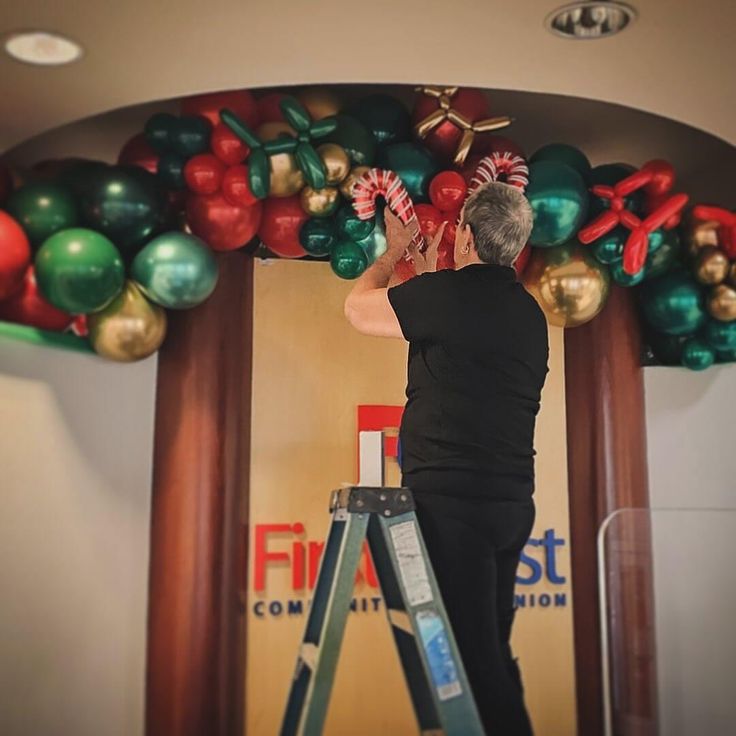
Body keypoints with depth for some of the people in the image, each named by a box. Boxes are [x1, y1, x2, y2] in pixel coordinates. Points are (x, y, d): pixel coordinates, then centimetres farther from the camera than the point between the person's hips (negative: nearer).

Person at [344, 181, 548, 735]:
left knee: (471, 653, -3)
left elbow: (358, 308, 6)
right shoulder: (530, 314, 12)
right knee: (491, 649, 18)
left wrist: (394, 253, 23)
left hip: (452, 501, -8)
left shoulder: (447, 293, -11)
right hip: (512, 501, 8)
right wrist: (427, 274, 37)